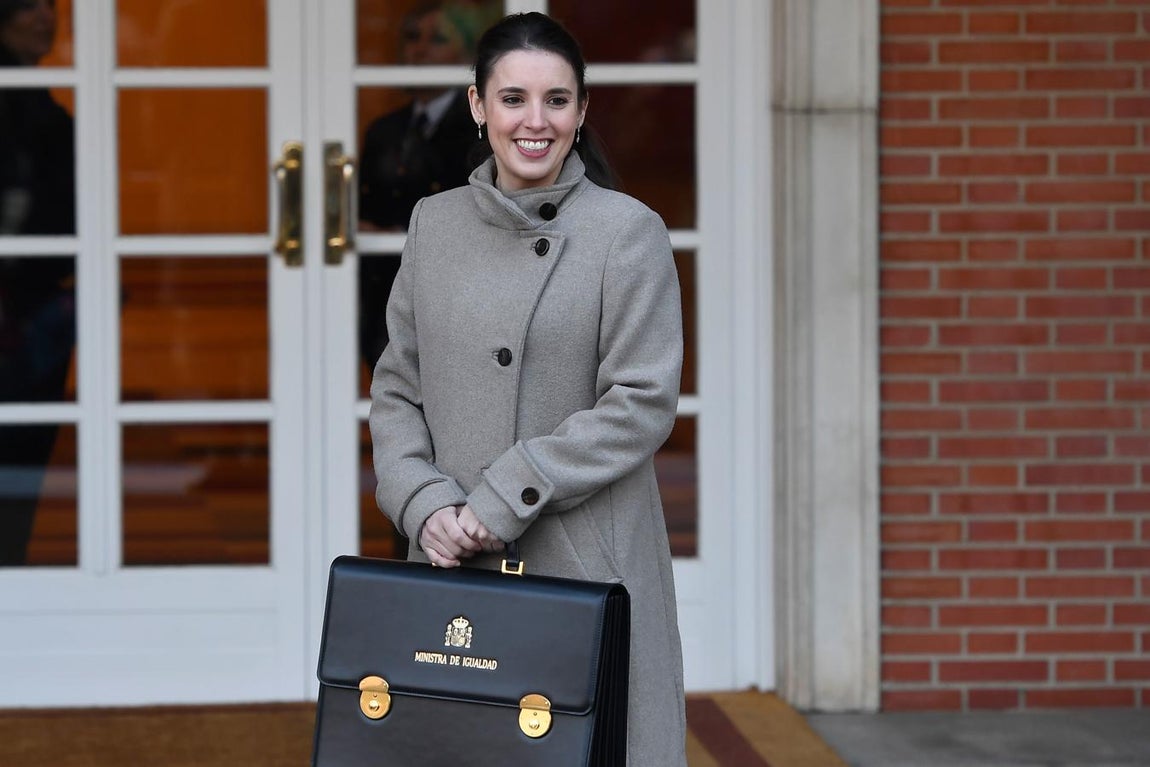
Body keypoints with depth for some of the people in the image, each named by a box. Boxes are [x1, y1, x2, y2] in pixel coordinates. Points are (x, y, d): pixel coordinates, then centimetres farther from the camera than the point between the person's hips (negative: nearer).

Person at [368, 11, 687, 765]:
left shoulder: (628, 232, -4)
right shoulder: (435, 224, 10)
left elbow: (642, 404, -10)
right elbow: (396, 391, 11)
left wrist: (503, 499, -14)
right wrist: (425, 504, -7)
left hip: (585, 562, -4)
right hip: (452, 562, 4)